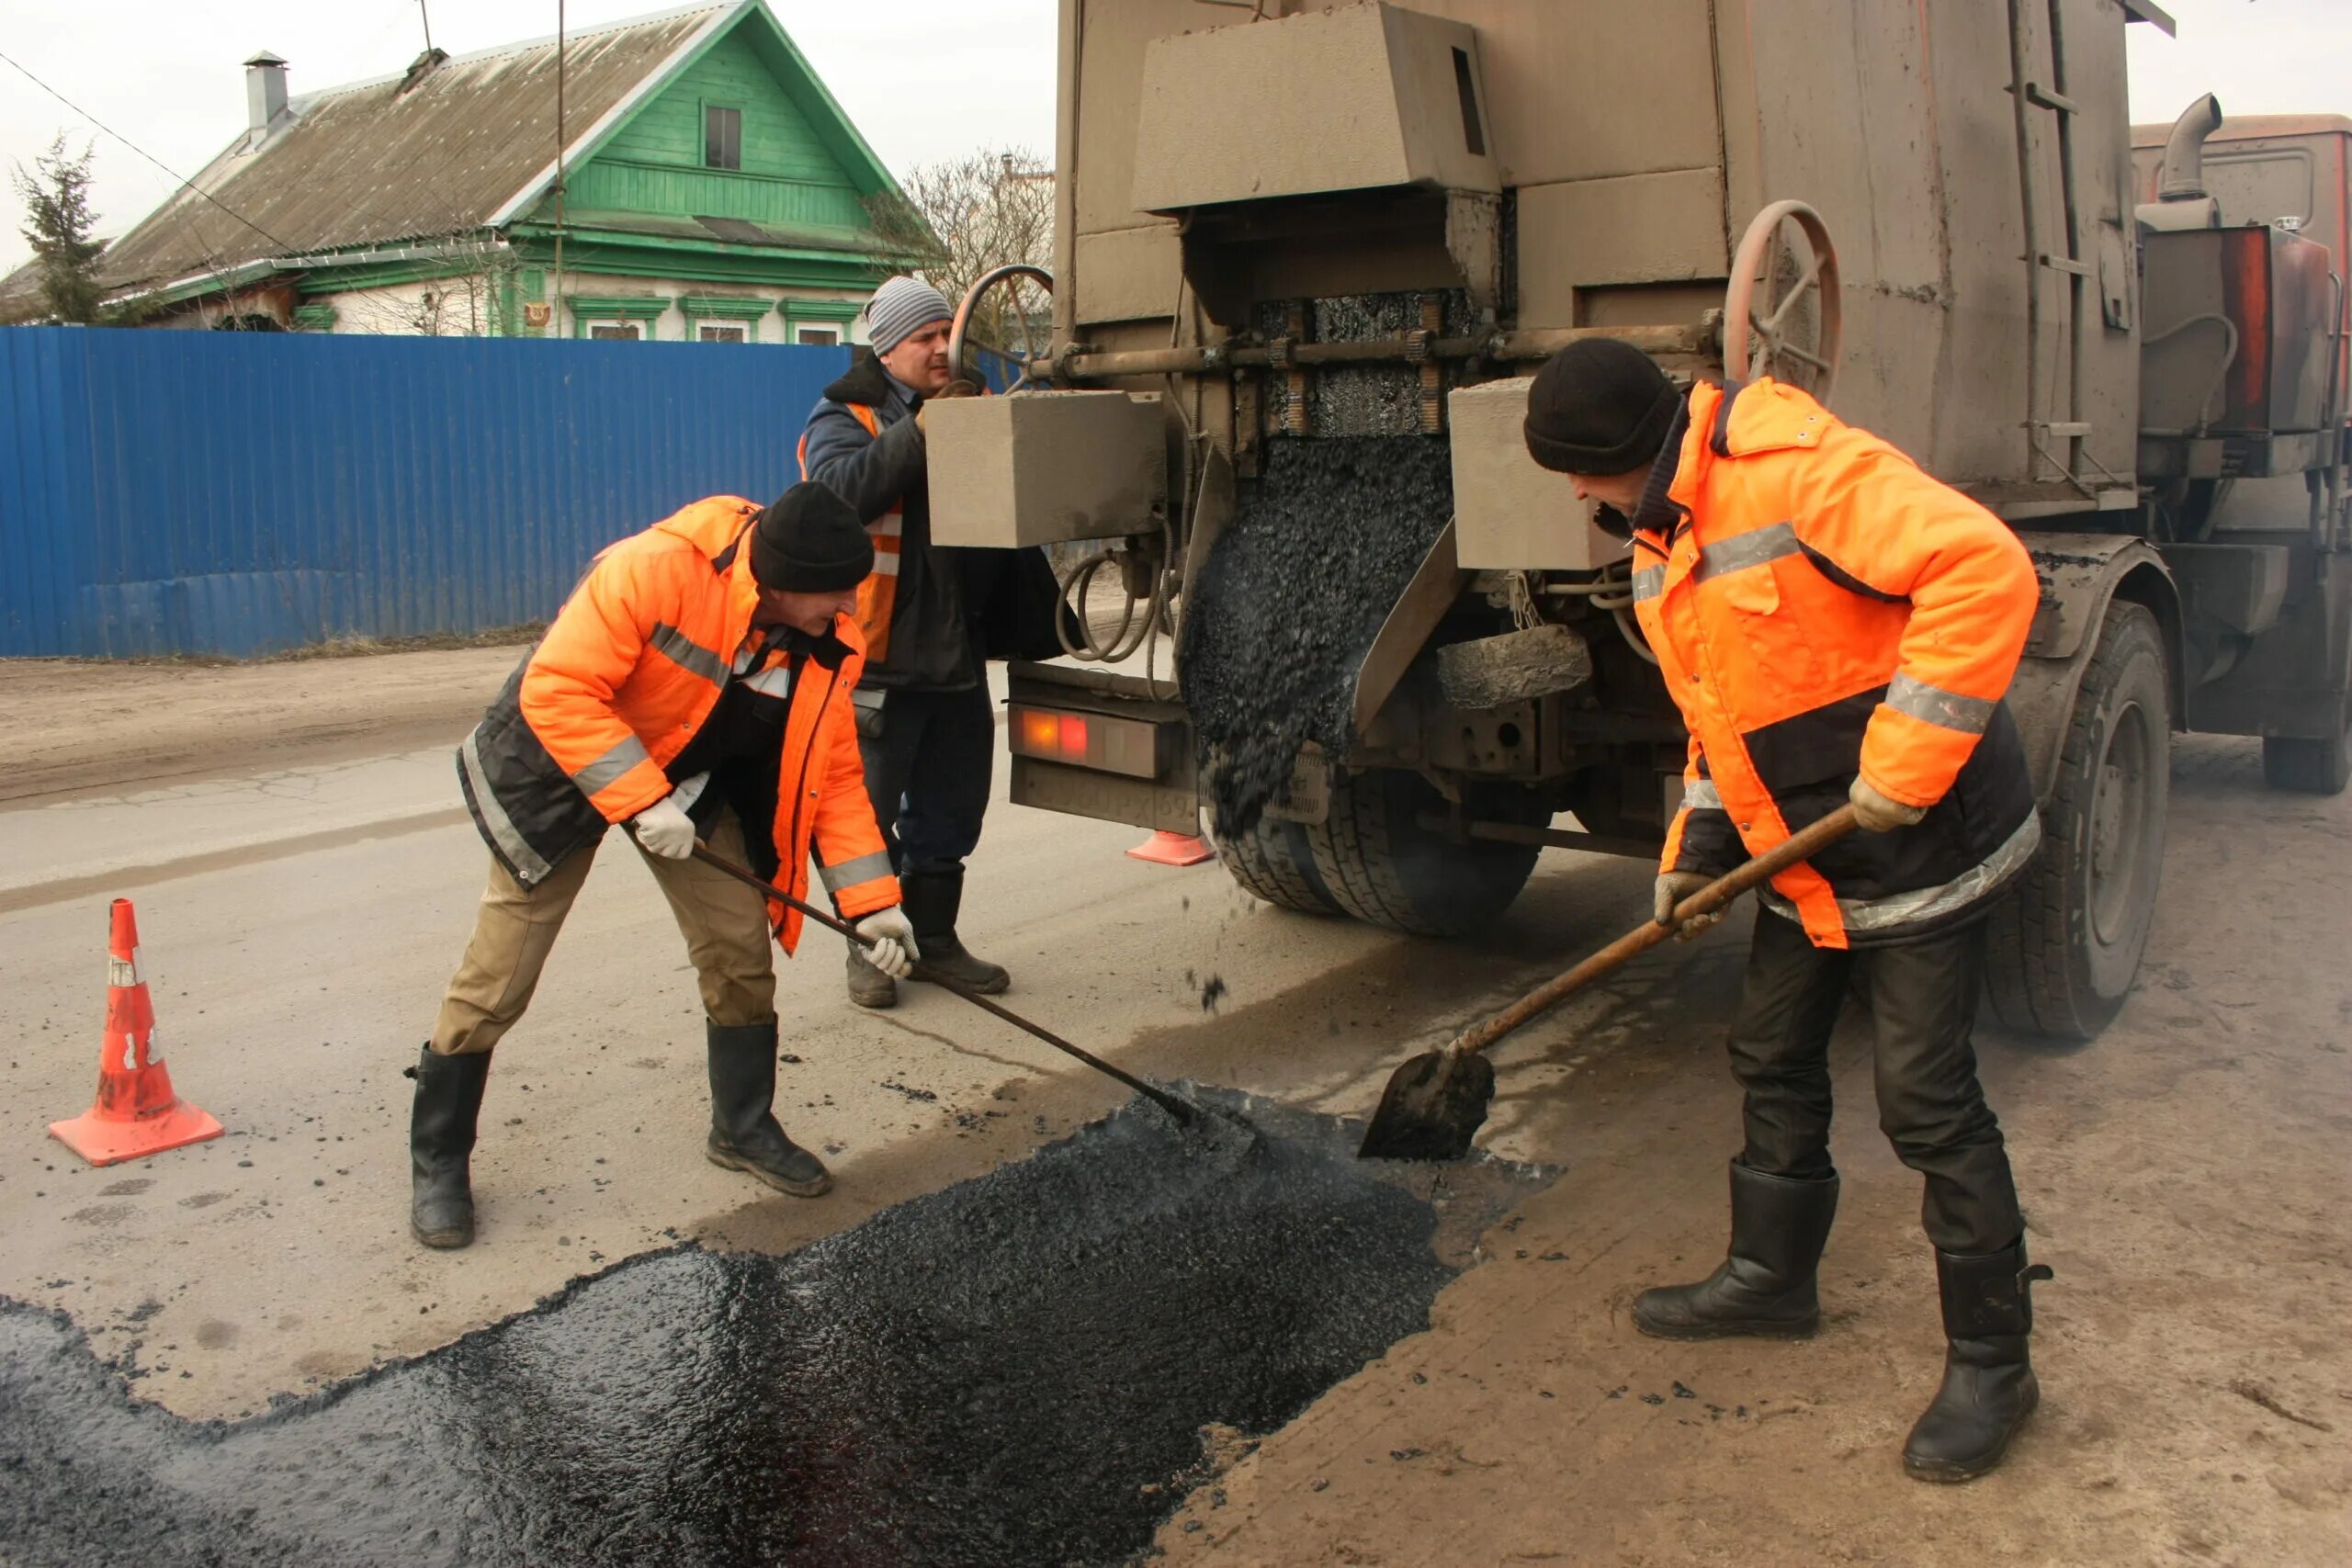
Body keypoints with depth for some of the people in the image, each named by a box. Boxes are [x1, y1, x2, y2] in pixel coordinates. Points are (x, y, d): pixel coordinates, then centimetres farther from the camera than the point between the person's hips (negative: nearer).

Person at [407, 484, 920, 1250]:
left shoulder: (829, 643, -15)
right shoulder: (657, 569, -34)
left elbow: (835, 776, -8)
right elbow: (556, 690, -33)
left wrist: (871, 900, -14)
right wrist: (642, 801, -36)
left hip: (695, 781, 5)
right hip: (563, 766, -5)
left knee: (741, 951, 0)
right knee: (495, 980, -2)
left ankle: (744, 1128, 23)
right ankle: (437, 1164, 17)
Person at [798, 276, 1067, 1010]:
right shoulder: (846, 416, -5)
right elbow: (838, 489, -25)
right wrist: (918, 433, -29)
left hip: (956, 654, 6)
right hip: (877, 659, -6)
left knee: (950, 805, 14)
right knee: (868, 810, 3)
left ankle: (934, 936, 28)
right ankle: (868, 946, 17)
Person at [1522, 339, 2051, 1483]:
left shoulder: (1798, 469, -23)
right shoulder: (1659, 542, 7)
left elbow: (1985, 571, -31)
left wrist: (1905, 761, -31)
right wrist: (1697, 846, 6)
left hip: (1915, 842, -9)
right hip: (1804, 859, 9)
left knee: (1927, 1103, -3)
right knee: (1773, 1063, 18)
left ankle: (1990, 1364, 13)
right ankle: (1770, 1277, 37)